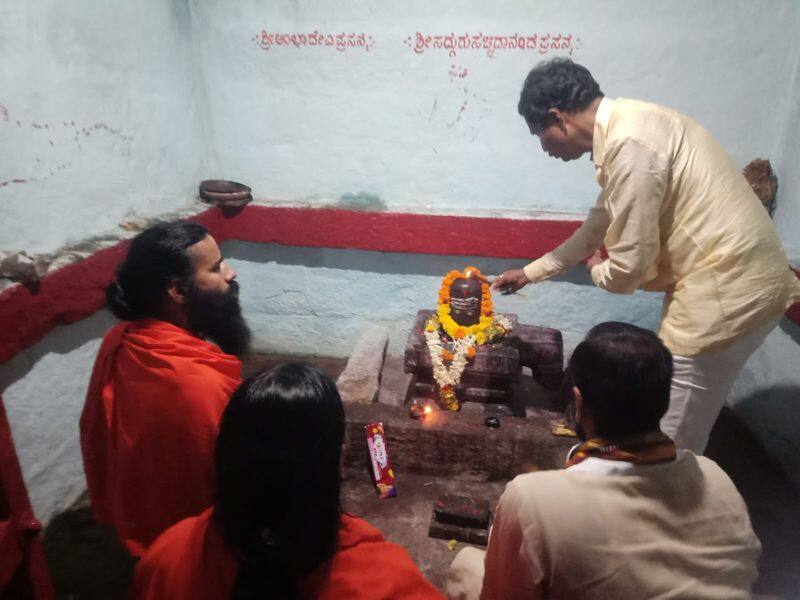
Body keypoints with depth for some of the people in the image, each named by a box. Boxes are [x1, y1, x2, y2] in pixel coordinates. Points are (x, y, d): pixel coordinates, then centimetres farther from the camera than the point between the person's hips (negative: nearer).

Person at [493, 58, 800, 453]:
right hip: (732, 279, 10)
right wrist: (531, 272, 27)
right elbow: (597, 228, 21)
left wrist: (597, 270, 2)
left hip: (726, 292, -10)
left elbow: (629, 266, -22)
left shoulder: (629, 145, -23)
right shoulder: (622, 127, 10)